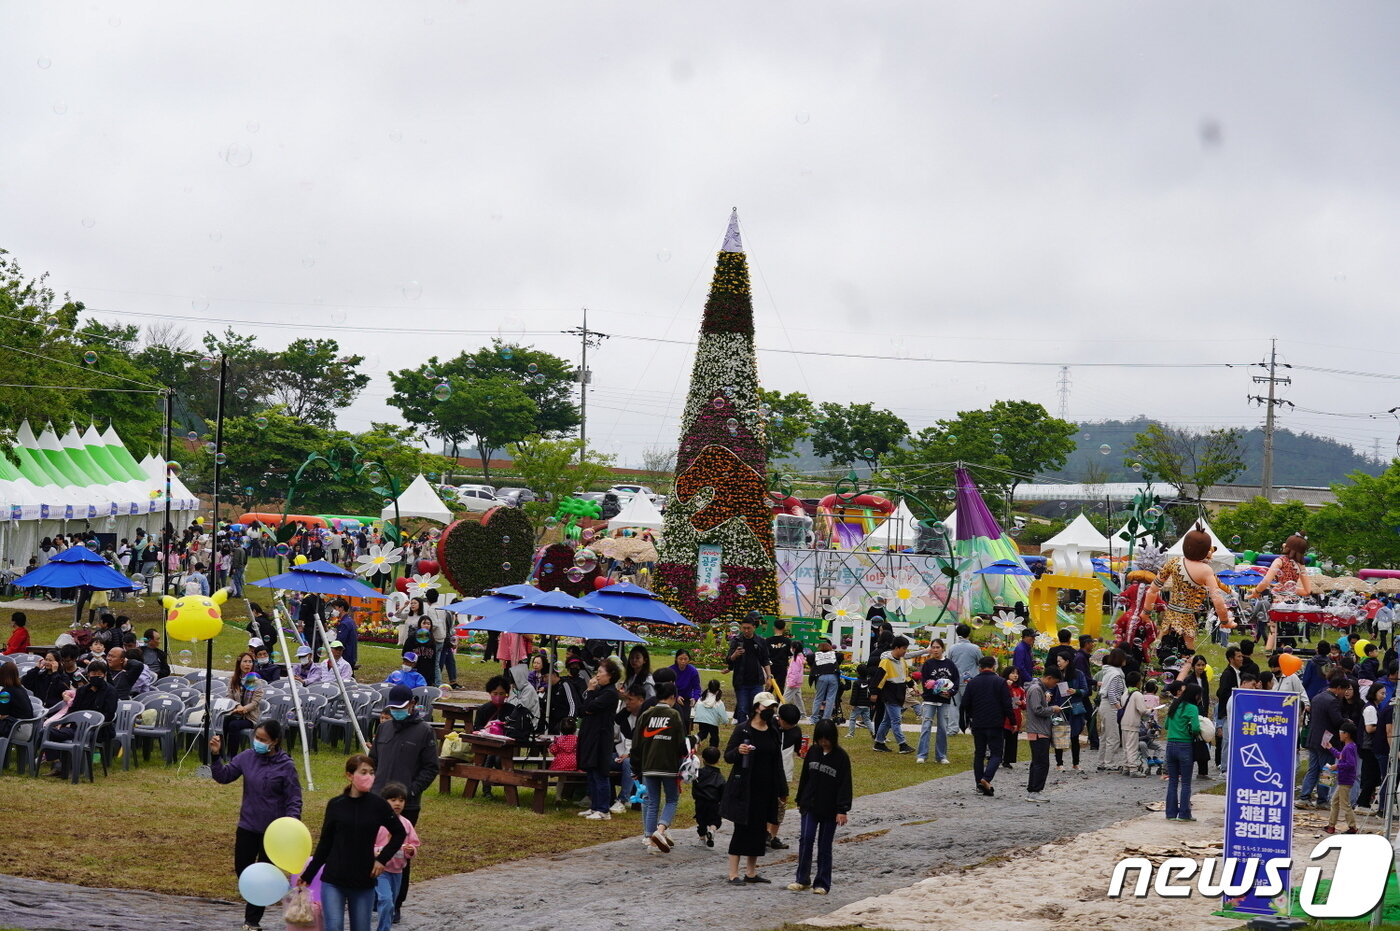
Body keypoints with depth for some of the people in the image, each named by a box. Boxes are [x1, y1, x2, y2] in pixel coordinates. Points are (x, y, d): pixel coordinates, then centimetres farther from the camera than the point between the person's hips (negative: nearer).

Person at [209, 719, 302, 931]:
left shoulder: (286, 766, -15)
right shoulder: (247, 757, -5)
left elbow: (294, 800, -11)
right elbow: (224, 776, 1)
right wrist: (215, 756, -15)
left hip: (272, 831, -4)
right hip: (247, 826, 4)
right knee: (241, 869, 16)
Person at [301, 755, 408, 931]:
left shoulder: (378, 805, -3)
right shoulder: (335, 805, -2)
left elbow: (400, 833, 10)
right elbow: (324, 844, 7)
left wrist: (383, 859, 0)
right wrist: (307, 876, 8)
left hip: (364, 883, 1)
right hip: (333, 881, 0)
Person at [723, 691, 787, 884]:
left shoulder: (773, 732, 10)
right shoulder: (743, 730, -8)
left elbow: (777, 763, 17)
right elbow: (727, 757, -5)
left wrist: (782, 791, 16)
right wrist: (738, 751, -28)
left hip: (765, 789, 6)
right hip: (744, 789, -6)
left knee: (759, 829, 8)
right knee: (742, 828, -5)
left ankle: (751, 872, 17)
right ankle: (733, 873, 1)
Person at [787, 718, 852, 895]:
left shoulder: (841, 757, -8)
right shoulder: (813, 752, 4)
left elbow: (845, 784, -8)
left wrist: (842, 810, -13)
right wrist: (800, 801, 14)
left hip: (830, 809, -3)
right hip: (810, 806, 3)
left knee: (824, 846, 4)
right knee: (806, 839, -8)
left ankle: (822, 883, 12)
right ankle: (802, 879, 1)